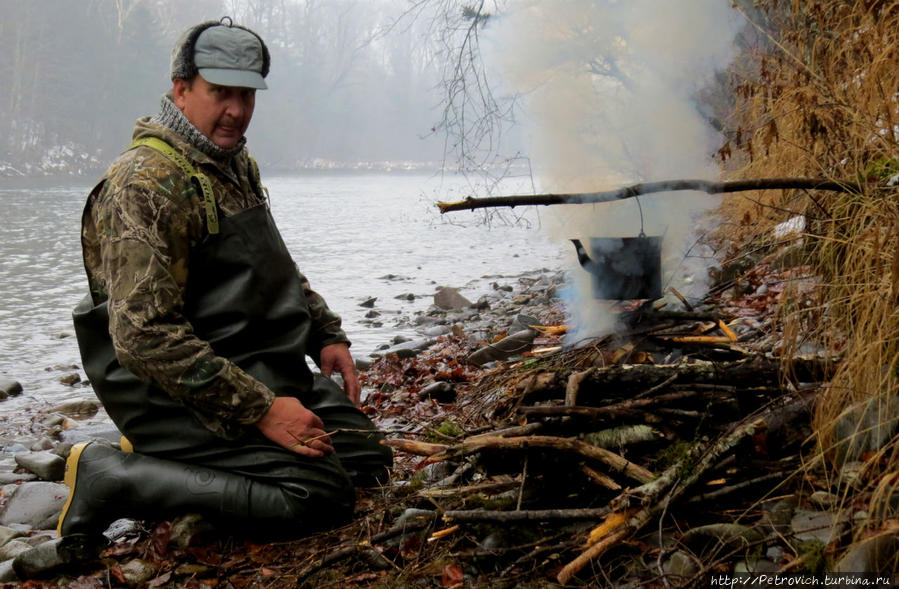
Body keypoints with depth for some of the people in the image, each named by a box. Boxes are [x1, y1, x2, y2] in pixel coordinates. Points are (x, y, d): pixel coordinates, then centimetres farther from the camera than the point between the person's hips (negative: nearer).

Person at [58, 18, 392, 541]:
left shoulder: (236, 166, 13)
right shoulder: (146, 183, -19)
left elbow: (277, 271, 28)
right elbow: (145, 339, -26)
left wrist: (327, 335, 12)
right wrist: (261, 410, -25)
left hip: (268, 373, 10)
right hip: (184, 394, -10)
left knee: (369, 464, 9)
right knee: (316, 496, -22)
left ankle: (170, 464, 11)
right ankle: (112, 477, -11)